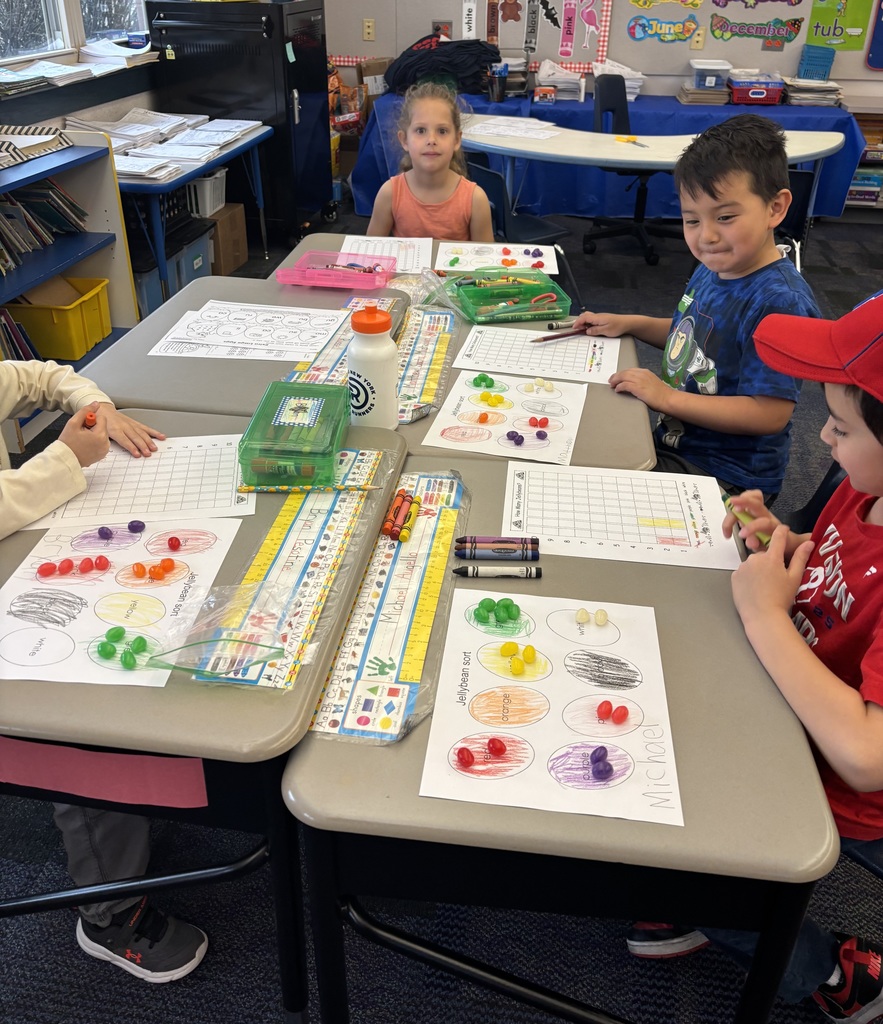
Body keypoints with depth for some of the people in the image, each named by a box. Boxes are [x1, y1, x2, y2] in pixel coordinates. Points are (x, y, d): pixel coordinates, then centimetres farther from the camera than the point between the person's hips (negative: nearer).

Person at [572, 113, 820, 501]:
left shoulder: (780, 302, -25)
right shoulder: (712, 269, 2)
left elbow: (770, 413, -27)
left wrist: (665, 397, -25)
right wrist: (629, 323, 7)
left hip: (725, 473, -8)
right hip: (672, 438, 9)